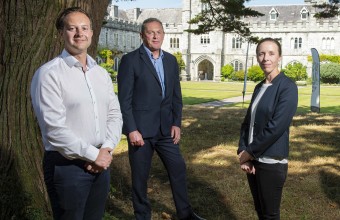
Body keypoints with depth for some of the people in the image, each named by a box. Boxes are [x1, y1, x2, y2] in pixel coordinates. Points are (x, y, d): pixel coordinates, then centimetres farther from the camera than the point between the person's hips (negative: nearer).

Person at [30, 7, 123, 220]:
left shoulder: (102, 73, 10)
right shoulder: (49, 74, -12)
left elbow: (115, 114, 9)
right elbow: (54, 128, -18)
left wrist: (106, 149, -7)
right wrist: (93, 155, -14)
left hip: (101, 162, 6)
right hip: (67, 165, -6)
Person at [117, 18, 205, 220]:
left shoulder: (171, 60, 9)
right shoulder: (130, 60, -7)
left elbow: (176, 95, 11)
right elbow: (124, 99, -10)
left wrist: (177, 123, 3)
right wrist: (132, 130, -16)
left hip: (166, 128, 5)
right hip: (141, 129, -5)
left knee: (179, 169, 11)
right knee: (140, 177, 7)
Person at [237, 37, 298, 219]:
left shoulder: (287, 87, -12)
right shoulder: (259, 87, 9)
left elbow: (276, 127, -21)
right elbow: (247, 122, 9)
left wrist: (249, 152, -14)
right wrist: (242, 152, -5)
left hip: (272, 163, -6)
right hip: (253, 160, 7)